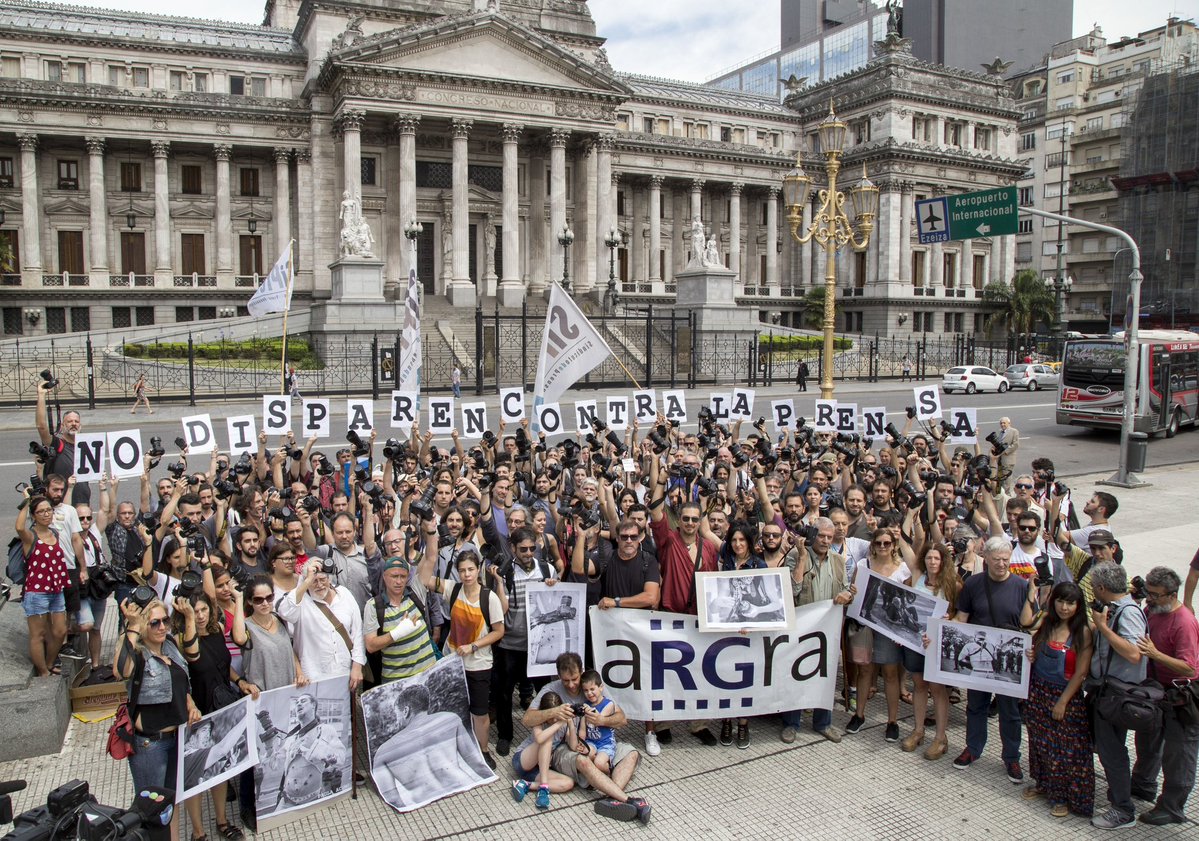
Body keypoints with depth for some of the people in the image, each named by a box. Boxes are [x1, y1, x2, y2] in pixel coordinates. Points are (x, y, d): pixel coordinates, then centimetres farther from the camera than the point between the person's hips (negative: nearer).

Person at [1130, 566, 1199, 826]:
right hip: (1156, 690, 9)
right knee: (1148, 740, 25)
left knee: (1177, 754, 5)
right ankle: (1142, 785, 45)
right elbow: (1143, 644, 16)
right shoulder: (1154, 610, -1)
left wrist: (1155, 654, -36)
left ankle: (1171, 808, 18)